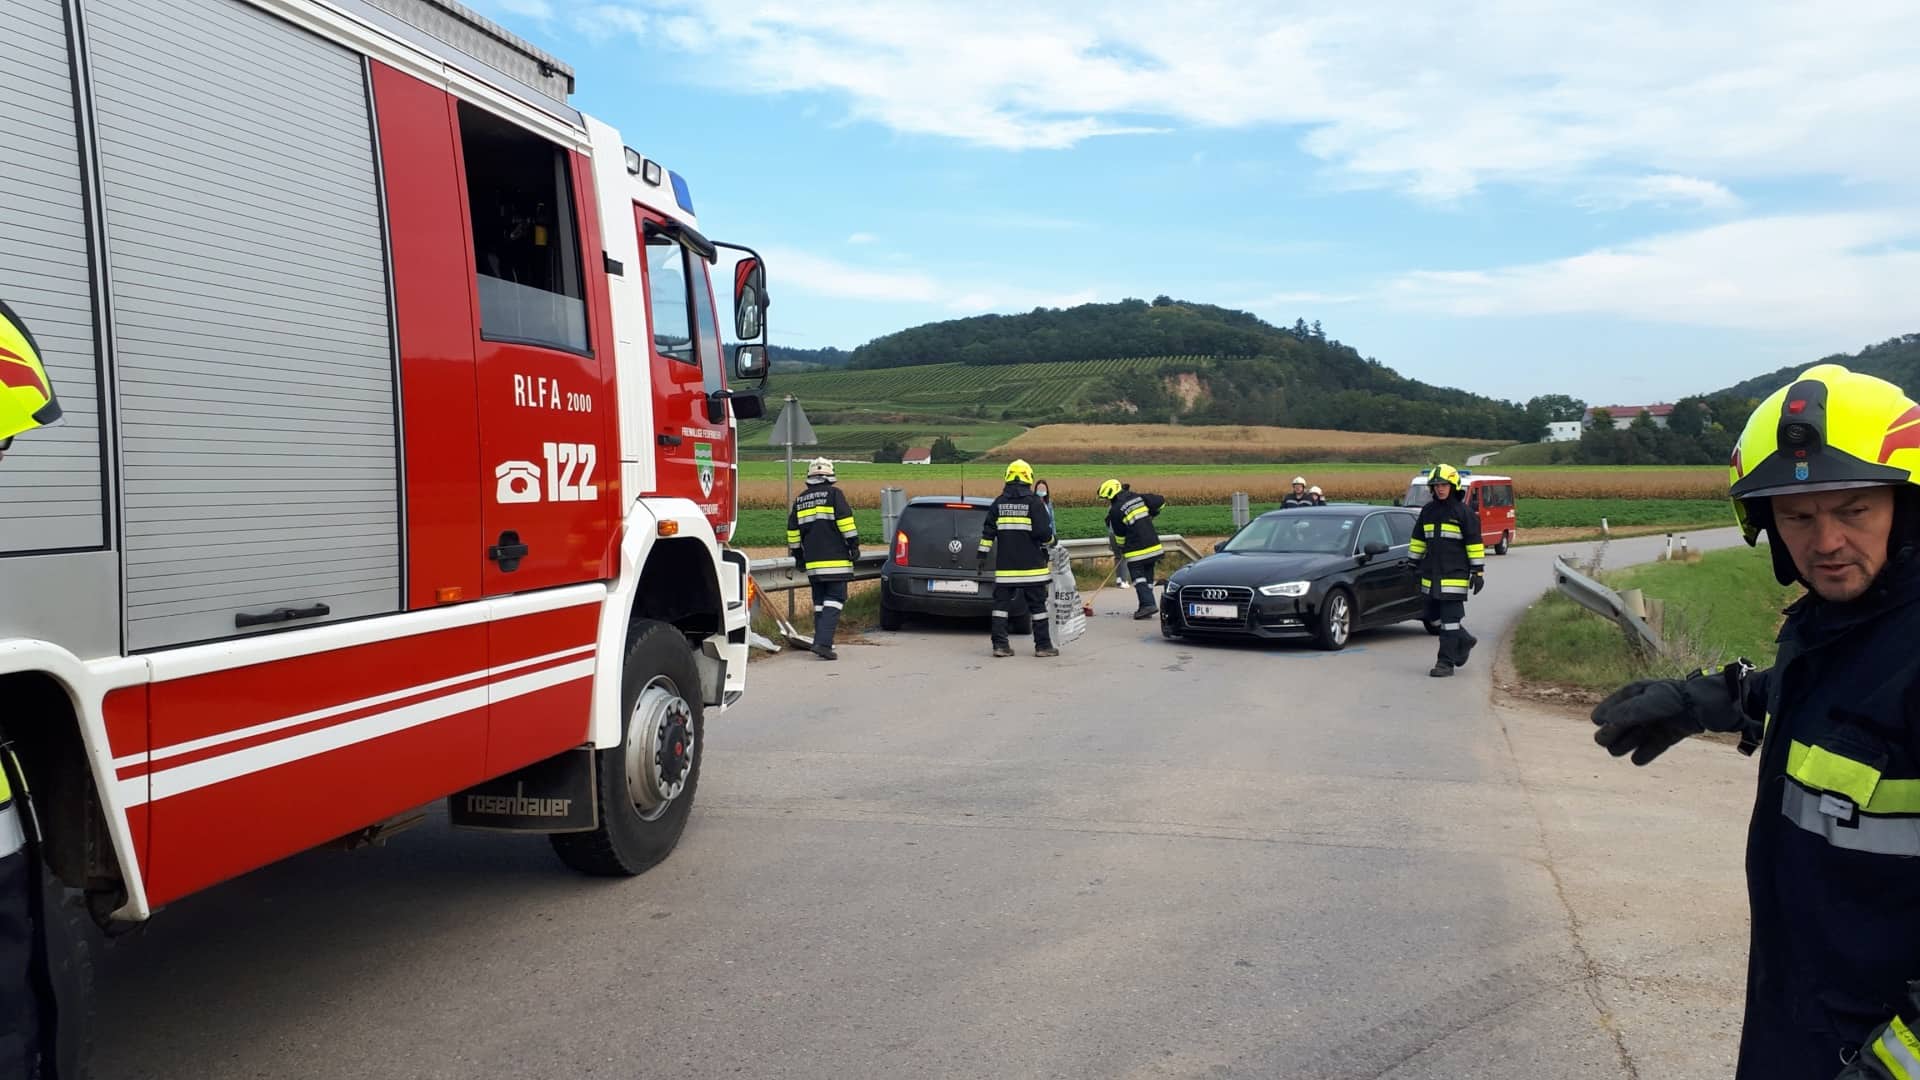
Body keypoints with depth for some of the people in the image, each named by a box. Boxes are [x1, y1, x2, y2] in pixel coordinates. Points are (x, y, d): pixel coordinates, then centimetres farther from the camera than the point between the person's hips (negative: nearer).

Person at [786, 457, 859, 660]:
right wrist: (854, 545, -6)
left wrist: (798, 554, 26)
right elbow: (845, 521, -11)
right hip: (835, 560, -5)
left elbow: (792, 529, 18)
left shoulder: (801, 500, 15)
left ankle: (822, 642, 15)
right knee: (834, 599, -6)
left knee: (819, 602, 14)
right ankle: (823, 642, -19)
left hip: (812, 562, 5)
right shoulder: (834, 494, -2)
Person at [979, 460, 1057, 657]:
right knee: (1037, 604, 5)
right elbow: (1043, 532, -11)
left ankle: (1000, 644, 2)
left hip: (1005, 566, 3)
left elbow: (988, 532, 5)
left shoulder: (998, 503, 5)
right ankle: (1043, 645, 8)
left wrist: (982, 554, 10)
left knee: (1001, 603, 6)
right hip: (1032, 566, -3)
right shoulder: (1034, 502, -6)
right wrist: (1051, 540, 10)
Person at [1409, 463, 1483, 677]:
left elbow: (1475, 543, -4)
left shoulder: (1464, 513, -4)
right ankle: (1464, 640, 33)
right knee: (1434, 617, 12)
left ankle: (1446, 663, -1)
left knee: (1449, 620, -5)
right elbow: (1418, 540, 20)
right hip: (1431, 575, 6)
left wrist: (1478, 571, -8)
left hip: (1455, 575, -6)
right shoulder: (1427, 511, 11)